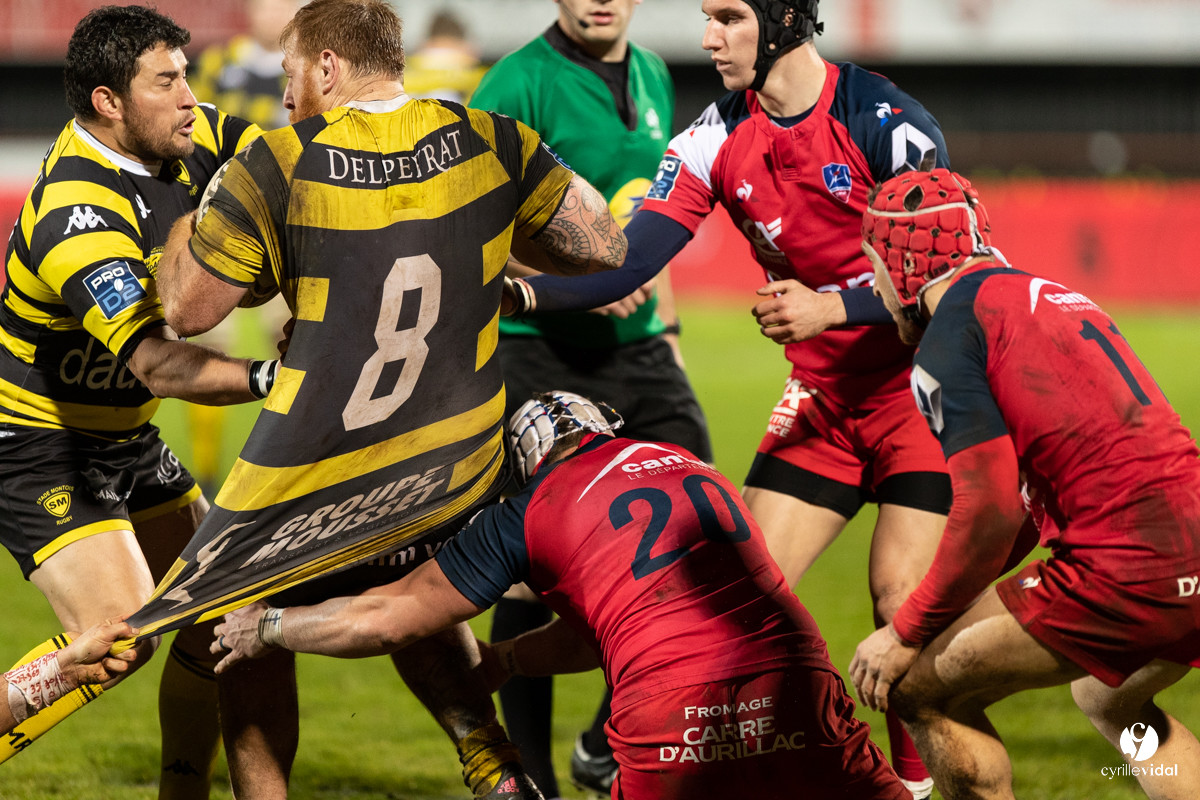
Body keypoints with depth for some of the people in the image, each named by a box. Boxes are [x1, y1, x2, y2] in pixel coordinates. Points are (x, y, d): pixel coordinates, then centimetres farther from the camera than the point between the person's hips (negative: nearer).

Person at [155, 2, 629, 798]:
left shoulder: (278, 167, -12)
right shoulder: (487, 142, -4)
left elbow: (187, 309, -5)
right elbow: (604, 247, 3)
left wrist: (185, 219, 14)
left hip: (317, 478, -4)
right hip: (459, 465, 4)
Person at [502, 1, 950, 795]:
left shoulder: (885, 121, -18)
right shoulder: (717, 140, -3)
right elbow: (633, 255, -10)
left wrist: (832, 308, -27)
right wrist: (527, 290, -25)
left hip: (920, 387, -5)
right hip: (823, 394, 5)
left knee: (901, 596, -11)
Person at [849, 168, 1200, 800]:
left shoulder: (952, 330, -3)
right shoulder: (1056, 298, 23)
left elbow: (992, 510, -12)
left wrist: (909, 631, -1)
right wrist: (941, 612, 31)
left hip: (1129, 568, -9)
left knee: (915, 687, 3)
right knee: (1110, 700, 37)